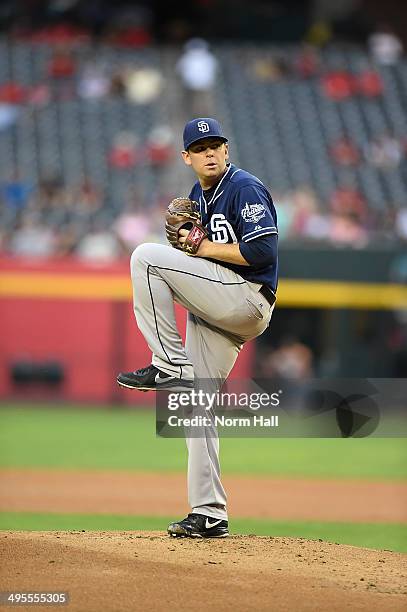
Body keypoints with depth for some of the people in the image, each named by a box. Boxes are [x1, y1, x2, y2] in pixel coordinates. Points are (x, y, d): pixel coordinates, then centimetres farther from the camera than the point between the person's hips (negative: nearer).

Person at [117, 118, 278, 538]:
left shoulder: (246, 189, -10)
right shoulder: (198, 195, 17)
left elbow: (262, 252, -21)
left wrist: (205, 248, -12)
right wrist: (186, 239, 1)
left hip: (246, 300, -9)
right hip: (216, 312, 9)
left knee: (145, 256, -17)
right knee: (195, 405, 6)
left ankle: (169, 364, -13)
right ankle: (209, 514, 9)